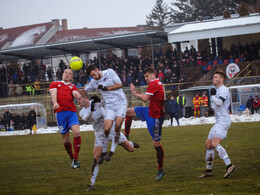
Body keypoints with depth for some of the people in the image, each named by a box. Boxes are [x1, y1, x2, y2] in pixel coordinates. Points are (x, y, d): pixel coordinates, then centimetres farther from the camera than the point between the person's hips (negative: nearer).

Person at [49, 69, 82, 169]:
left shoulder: (73, 87, 24)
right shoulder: (55, 84, 21)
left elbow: (76, 94, 3)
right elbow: (53, 94, 3)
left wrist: (78, 95, -23)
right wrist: (55, 103, -19)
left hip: (72, 112, 1)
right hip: (60, 112, -1)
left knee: (76, 132, -21)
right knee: (66, 139, -2)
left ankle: (76, 159, -12)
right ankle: (72, 159, 18)